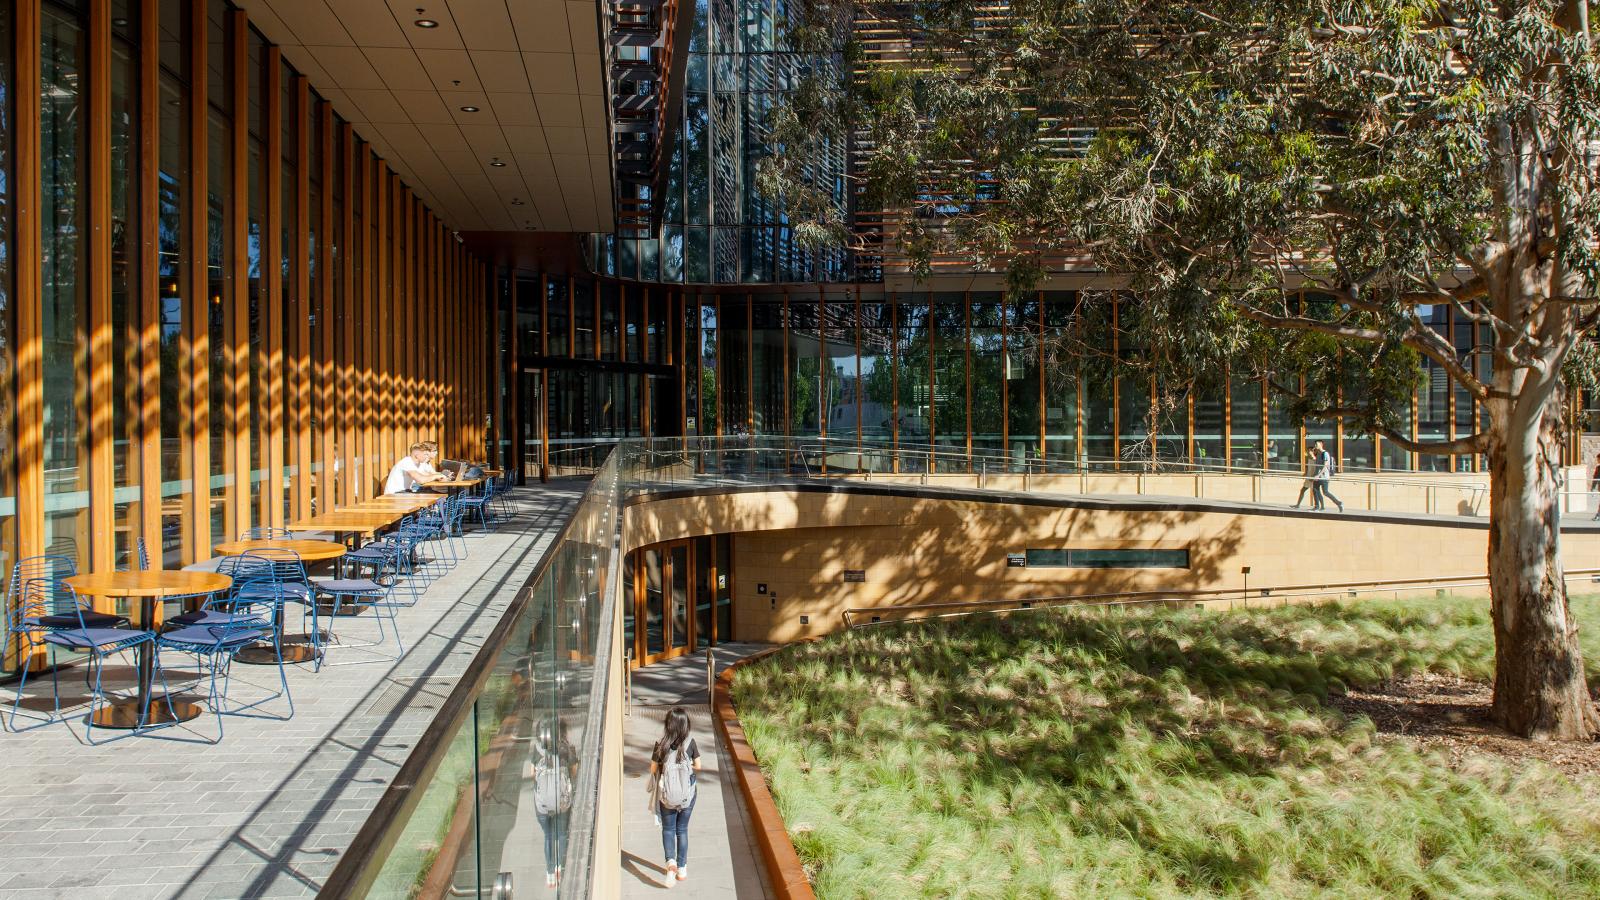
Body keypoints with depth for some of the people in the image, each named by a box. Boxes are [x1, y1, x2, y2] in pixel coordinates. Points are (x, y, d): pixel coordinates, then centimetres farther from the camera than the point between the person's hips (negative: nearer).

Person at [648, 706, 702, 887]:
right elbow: (698, 766, -3)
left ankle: (671, 861, -7)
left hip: (666, 795, -1)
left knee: (668, 829, 15)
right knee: (682, 829, 17)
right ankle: (682, 868, 22)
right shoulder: (690, 743, -13)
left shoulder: (661, 744, -14)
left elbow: (653, 769, -6)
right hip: (687, 794, 1)